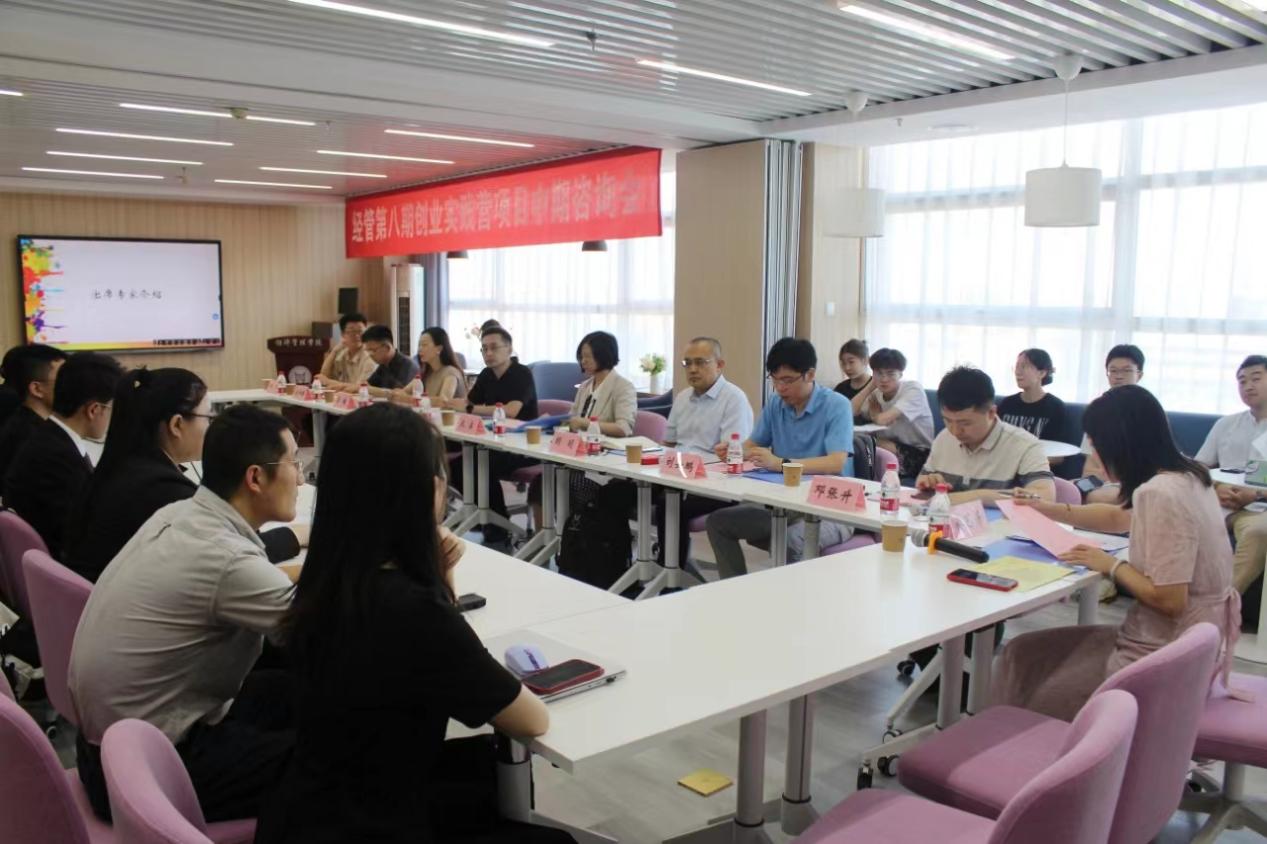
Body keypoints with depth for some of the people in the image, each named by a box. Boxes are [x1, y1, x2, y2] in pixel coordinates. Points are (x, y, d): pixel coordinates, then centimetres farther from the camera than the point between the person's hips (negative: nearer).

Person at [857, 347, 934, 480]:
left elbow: (882, 420, -26)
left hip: (919, 455, -6)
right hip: (890, 447, 6)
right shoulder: (876, 394, 5)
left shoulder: (914, 389, -14)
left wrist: (873, 412, -4)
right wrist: (871, 386, -4)